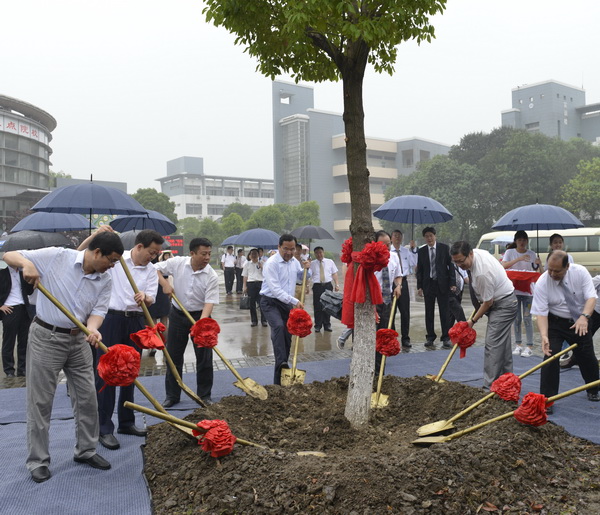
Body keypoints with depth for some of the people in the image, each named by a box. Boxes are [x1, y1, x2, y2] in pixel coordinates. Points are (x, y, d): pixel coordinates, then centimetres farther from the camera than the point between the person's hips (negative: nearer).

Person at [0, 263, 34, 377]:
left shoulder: (22, 274, 14)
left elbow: (29, 291, 11)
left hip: (23, 309, 5)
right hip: (9, 310, -5)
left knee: (24, 341, 6)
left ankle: (22, 369, 14)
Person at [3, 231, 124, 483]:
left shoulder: (105, 280, -1)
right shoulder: (56, 257, -13)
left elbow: (98, 311, -5)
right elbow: (9, 256, -6)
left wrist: (93, 328, -28)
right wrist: (27, 263, -28)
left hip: (78, 340, 5)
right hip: (46, 337, -4)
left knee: (87, 398, 9)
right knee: (40, 401, 2)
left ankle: (86, 450, 26)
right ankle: (38, 461, 15)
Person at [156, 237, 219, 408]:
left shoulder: (212, 276, -16)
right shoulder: (178, 263, -11)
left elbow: (209, 301, -20)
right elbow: (155, 269, 0)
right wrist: (164, 284, -16)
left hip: (200, 316, -2)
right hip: (177, 315, 2)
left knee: (204, 358, 1)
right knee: (174, 355, 8)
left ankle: (204, 395, 16)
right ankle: (172, 395, 21)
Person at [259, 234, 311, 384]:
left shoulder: (294, 261, 4)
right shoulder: (271, 263, -19)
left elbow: (303, 277, 23)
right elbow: (276, 290, -25)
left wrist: (306, 269, 0)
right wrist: (295, 301, -27)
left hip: (287, 303, 7)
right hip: (270, 302, -7)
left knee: (287, 337, 6)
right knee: (278, 326, -33)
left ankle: (279, 379, 16)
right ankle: (281, 362, -37)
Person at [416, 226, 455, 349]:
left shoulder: (444, 248, 1)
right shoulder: (421, 251, 7)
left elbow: (450, 265, 1)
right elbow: (419, 270, 8)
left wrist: (452, 283, -5)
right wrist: (419, 286, 1)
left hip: (442, 284, -2)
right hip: (428, 284, 2)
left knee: (444, 312, 0)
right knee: (429, 312, 6)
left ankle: (446, 338, 5)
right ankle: (430, 337, 14)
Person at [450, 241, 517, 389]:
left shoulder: (482, 273, -33)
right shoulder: (477, 252, -6)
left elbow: (487, 302, -22)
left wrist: (473, 320, -9)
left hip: (504, 304, -10)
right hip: (497, 300, 10)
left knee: (493, 344, -13)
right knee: (503, 343, 14)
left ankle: (490, 386, -12)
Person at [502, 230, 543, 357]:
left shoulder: (532, 254, 4)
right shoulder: (510, 252, 2)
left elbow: (541, 273, 1)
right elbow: (503, 265, -16)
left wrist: (539, 264, -21)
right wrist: (519, 259, -25)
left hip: (528, 290, -1)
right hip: (514, 289, 1)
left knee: (527, 317, -4)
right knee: (517, 318, 7)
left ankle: (529, 347, 0)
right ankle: (518, 344, 17)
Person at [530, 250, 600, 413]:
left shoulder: (580, 272, -19)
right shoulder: (542, 283, -24)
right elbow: (541, 313, -24)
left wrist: (584, 317, -42)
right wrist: (544, 336, -38)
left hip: (579, 322, 2)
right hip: (555, 322, -2)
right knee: (550, 356, -16)